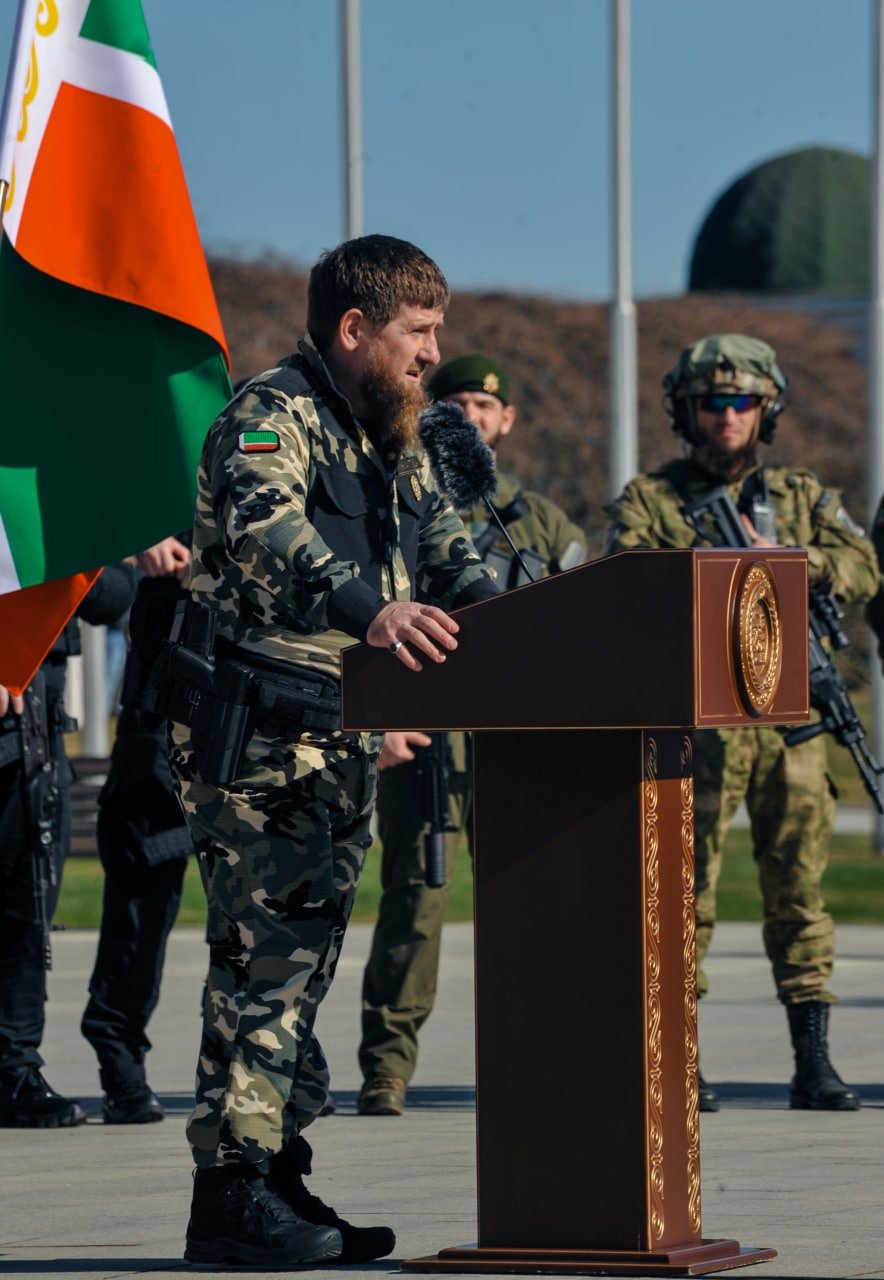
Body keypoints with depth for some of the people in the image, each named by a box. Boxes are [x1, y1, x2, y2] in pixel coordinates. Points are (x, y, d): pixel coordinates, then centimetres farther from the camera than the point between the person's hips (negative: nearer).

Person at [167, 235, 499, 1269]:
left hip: (342, 741, 9)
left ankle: (280, 1175, 15)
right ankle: (232, 1188, -11)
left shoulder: (391, 441, 17)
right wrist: (368, 607, -48)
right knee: (263, 956, -12)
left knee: (302, 961, 11)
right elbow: (266, 532, -31)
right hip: (257, 739, -9)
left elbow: (443, 542, 18)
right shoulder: (270, 418, -12)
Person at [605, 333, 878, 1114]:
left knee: (799, 893, 2)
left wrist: (784, 557, -13)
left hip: (790, 719, 3)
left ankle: (813, 1063, 5)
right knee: (685, 889, -4)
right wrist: (700, 558, -21)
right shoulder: (649, 499, 8)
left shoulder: (803, 496, 16)